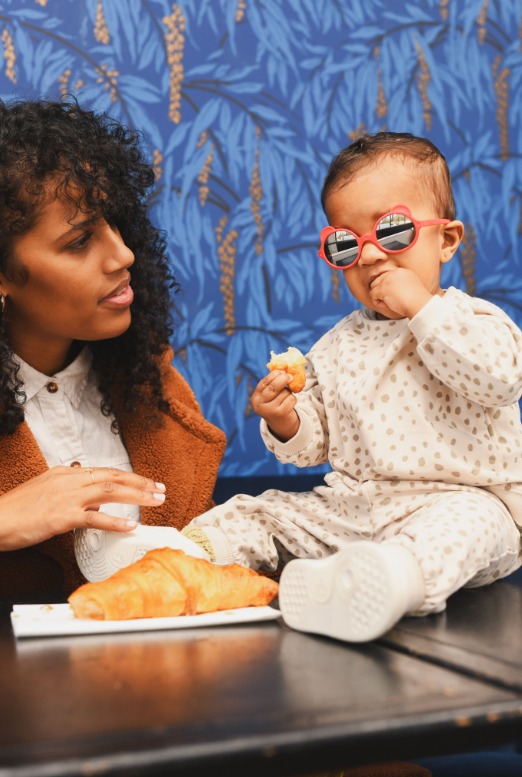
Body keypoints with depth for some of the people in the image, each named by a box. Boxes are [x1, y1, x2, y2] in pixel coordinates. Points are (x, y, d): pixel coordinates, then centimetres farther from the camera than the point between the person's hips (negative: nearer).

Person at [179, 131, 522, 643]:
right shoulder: (338, 345, 14)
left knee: (465, 523, -40)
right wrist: (286, 422, -7)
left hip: (458, 499, -6)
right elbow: (316, 444, 17)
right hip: (348, 507, 7)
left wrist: (423, 309, -21)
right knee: (252, 514, 0)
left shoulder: (473, 319, -1)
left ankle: (397, 576, -65)